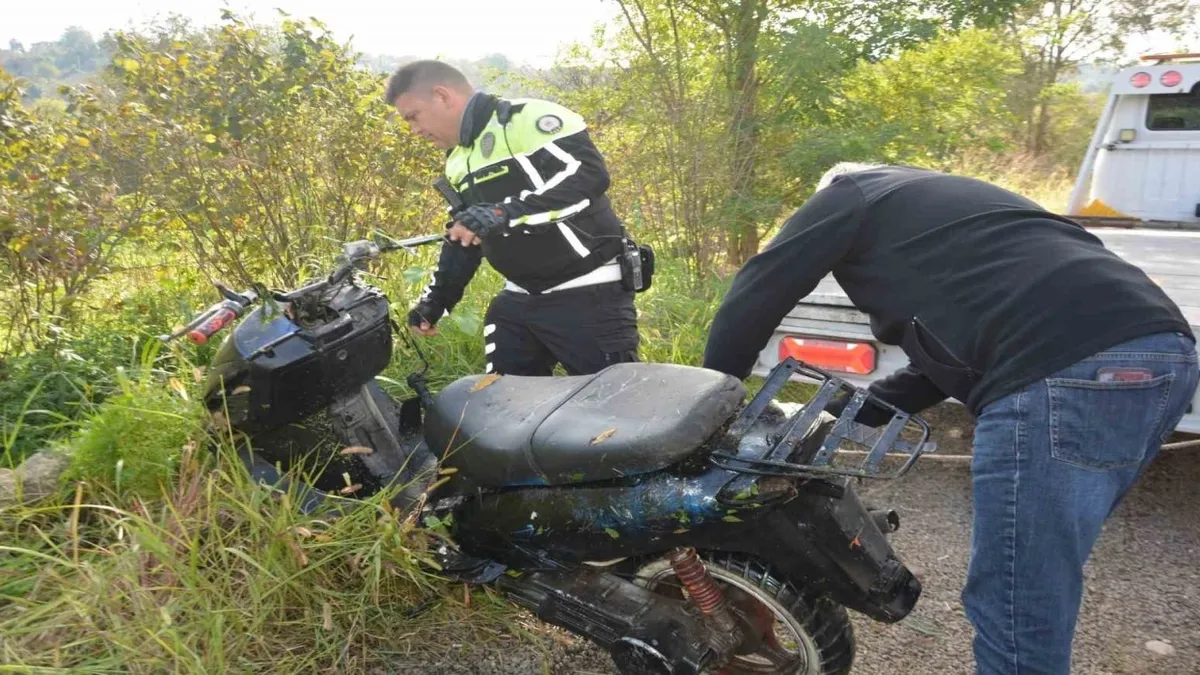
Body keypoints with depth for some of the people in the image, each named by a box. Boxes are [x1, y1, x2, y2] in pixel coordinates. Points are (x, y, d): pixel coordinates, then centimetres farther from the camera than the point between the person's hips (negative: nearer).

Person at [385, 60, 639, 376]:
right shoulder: (458, 160, 15)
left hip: (589, 294, -9)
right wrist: (437, 298, 22)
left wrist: (507, 213, -33)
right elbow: (463, 235, 25)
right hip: (520, 300, 9)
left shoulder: (528, 117, -14)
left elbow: (590, 173, -27)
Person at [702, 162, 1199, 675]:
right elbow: (950, 354, 36)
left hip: (1066, 370, -10)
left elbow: (756, 294, 12)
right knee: (1037, 584, 23)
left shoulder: (849, 196, 15)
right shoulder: (934, 201, 37)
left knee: (1016, 616, -1)